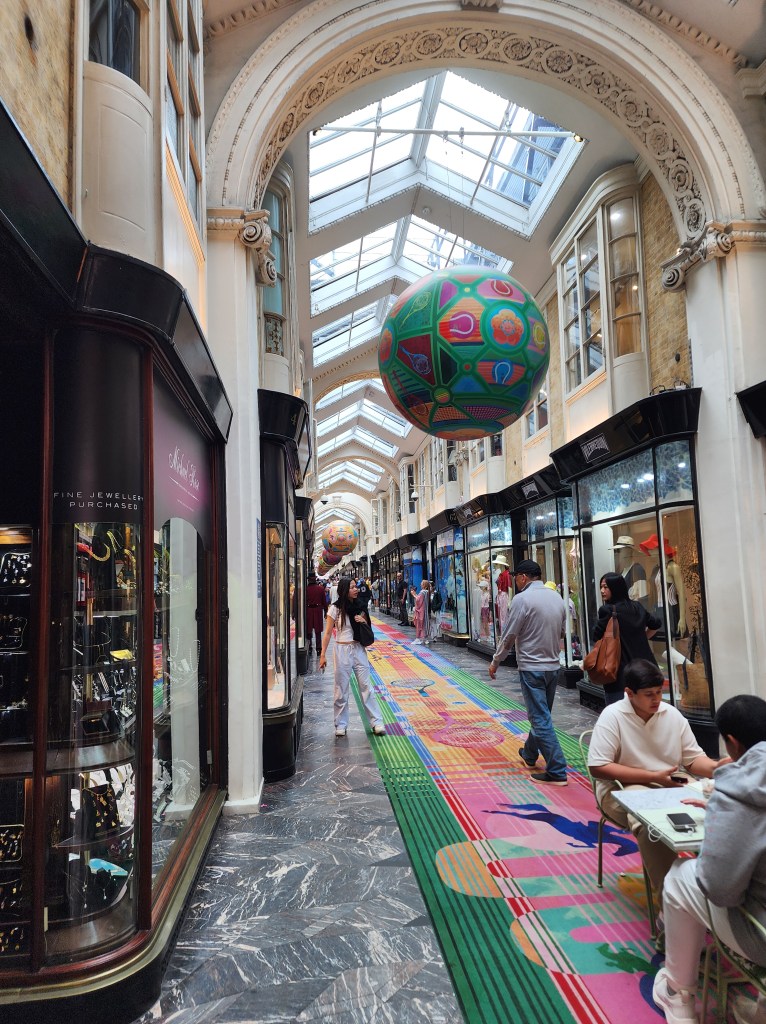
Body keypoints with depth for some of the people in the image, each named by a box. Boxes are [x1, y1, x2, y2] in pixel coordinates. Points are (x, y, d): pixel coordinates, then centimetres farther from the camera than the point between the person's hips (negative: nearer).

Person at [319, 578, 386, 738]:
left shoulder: (359, 608, 5)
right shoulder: (335, 609, -7)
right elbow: (328, 633, -4)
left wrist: (363, 622, -7)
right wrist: (323, 655, -8)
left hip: (358, 649, 3)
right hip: (342, 650, -3)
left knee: (366, 686, 3)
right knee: (341, 689, 5)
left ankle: (377, 722, 9)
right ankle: (341, 724, 18)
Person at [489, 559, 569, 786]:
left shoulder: (522, 599, -15)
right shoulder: (556, 597, 6)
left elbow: (509, 636, -11)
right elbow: (561, 632, 15)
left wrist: (495, 662, 1)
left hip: (532, 668, -8)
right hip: (554, 666, 8)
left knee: (541, 719, -2)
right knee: (541, 714, 21)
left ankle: (556, 772, -1)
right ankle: (529, 754, 39)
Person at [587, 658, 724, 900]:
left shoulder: (672, 714, 2)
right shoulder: (612, 716, -14)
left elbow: (693, 758, 6)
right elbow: (598, 767, -18)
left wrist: (715, 767, -19)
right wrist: (653, 777, -19)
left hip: (672, 788, 5)